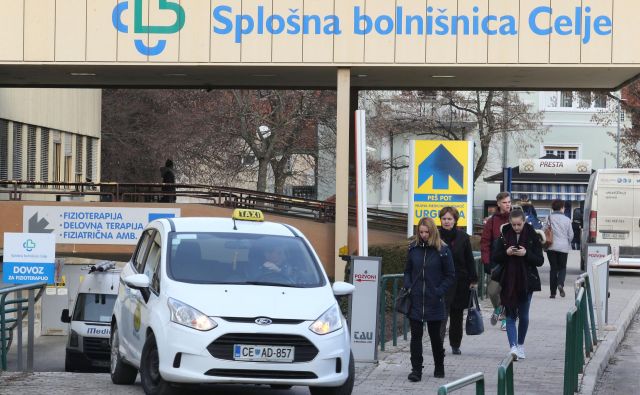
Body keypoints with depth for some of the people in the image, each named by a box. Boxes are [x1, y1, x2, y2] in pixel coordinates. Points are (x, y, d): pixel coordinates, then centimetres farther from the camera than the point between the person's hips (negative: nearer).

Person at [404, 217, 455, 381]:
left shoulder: (442, 250, -4)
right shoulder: (413, 248, 5)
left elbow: (450, 275, 0)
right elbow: (408, 271, 15)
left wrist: (439, 291, -11)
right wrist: (407, 286, -2)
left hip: (434, 301, -2)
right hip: (415, 300, 2)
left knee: (435, 335, 10)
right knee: (416, 335, -3)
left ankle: (439, 366, 28)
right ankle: (416, 369, -2)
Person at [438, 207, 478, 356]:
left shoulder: (463, 237, 3)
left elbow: (469, 260, 7)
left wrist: (473, 280, 4)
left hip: (460, 281, 2)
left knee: (457, 315, 11)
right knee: (442, 313, -14)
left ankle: (455, 345, 21)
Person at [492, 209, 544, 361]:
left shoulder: (532, 236, -3)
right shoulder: (504, 235, 0)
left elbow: (540, 261, -4)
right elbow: (496, 257, 3)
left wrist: (526, 254, -20)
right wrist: (506, 253, -17)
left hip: (526, 281, 0)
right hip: (508, 282, 0)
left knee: (523, 316, 10)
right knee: (510, 316, -7)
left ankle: (520, 345, 27)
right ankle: (513, 347, -15)